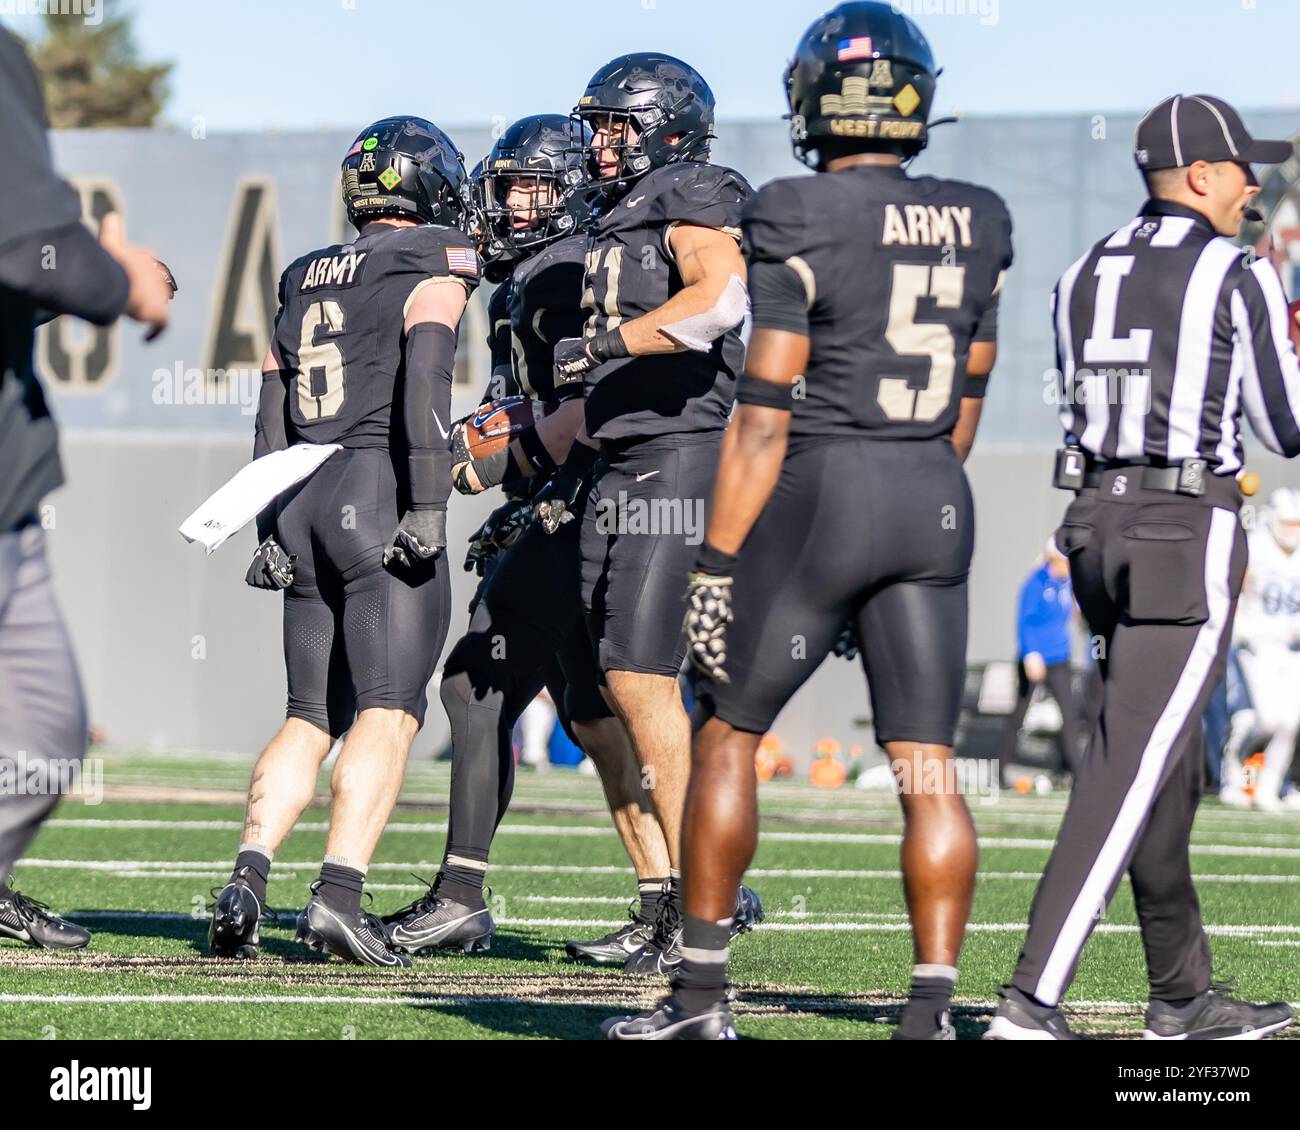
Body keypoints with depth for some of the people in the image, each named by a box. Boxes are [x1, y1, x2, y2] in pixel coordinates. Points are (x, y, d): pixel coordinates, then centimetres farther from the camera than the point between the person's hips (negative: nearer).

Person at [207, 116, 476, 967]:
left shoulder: (305, 281, 19)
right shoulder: (433, 271, -1)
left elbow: (273, 418, 17)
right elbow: (424, 385, -15)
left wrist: (271, 530, 19)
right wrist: (428, 507, -19)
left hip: (304, 506, 6)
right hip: (380, 496, -6)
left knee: (311, 717, 11)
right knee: (388, 714, -8)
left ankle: (247, 882, -4)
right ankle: (340, 892, -20)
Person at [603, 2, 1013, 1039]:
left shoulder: (801, 223, -12)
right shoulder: (975, 226, 6)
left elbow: (765, 412, -13)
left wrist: (718, 564, -10)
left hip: (820, 491, -5)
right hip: (935, 503, 5)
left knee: (727, 731, 10)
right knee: (927, 767, 3)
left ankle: (703, 993, 12)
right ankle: (933, 1008, -4)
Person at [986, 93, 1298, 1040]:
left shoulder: (1085, 277, 12)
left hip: (1098, 526, 7)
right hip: (1190, 536, -7)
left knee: (1171, 769, 16)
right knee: (1130, 774, -10)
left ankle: (1183, 997, 22)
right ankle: (1032, 1003, -18)